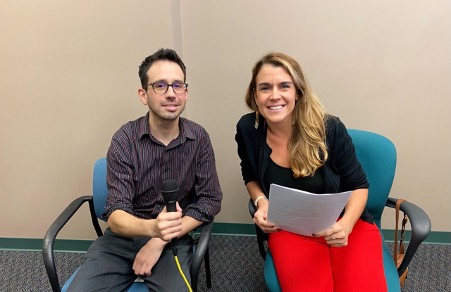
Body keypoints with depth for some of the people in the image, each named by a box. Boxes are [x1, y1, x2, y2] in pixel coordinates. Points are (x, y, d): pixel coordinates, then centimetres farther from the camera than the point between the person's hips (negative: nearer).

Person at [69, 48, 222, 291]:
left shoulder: (199, 138, -5)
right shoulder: (124, 140, -10)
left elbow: (210, 200, -5)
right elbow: (115, 216, -15)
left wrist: (161, 240, -14)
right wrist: (151, 227, -37)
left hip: (173, 240, 0)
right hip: (123, 236, 1)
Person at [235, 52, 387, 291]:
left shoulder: (330, 128, -13)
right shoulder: (247, 130, -8)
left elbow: (358, 185, -2)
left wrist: (346, 225, -20)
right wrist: (261, 202, -8)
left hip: (342, 222, 0)